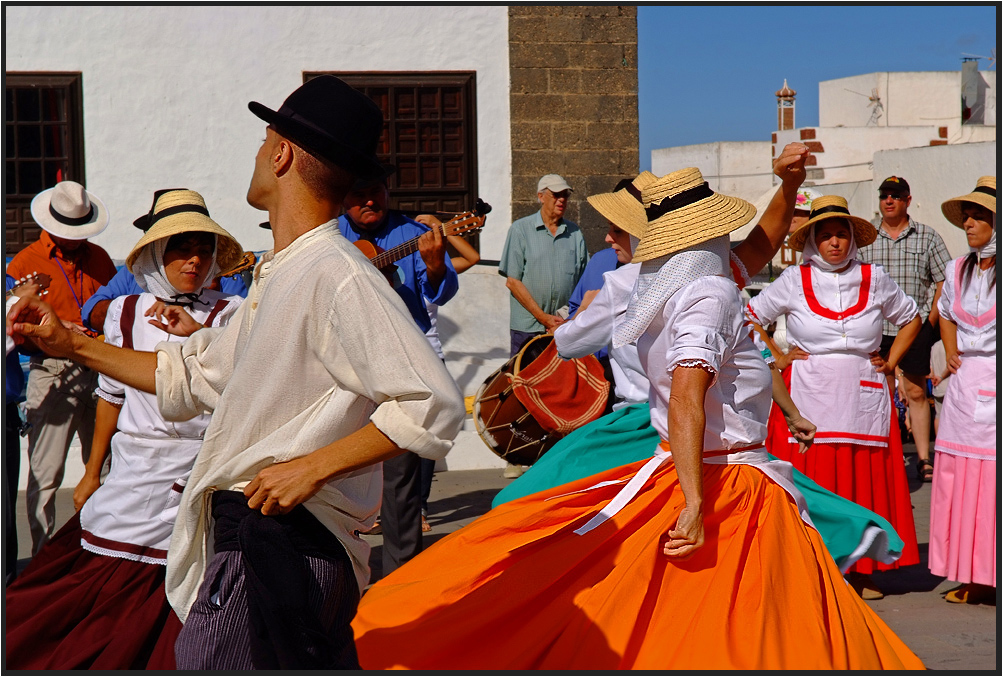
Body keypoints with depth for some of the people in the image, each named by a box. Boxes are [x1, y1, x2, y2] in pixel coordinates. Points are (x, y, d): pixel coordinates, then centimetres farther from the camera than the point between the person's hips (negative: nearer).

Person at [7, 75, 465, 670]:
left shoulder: (338, 276, -17)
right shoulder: (279, 275, 16)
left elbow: (434, 406, -25)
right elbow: (191, 378, 26)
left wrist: (312, 467, -24)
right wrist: (71, 345, 23)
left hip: (277, 548, -10)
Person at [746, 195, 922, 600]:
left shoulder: (874, 279, 6)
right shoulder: (794, 281, 2)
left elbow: (910, 319, 21)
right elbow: (750, 317, 12)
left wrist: (891, 361, 11)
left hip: (863, 397, 2)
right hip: (809, 398, -2)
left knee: (864, 482, 1)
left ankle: (860, 572, 11)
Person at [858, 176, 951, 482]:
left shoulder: (928, 237, 5)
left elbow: (943, 281, 6)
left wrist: (931, 319, -2)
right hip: (874, 329, 1)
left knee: (916, 392, 2)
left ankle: (923, 458, 7)